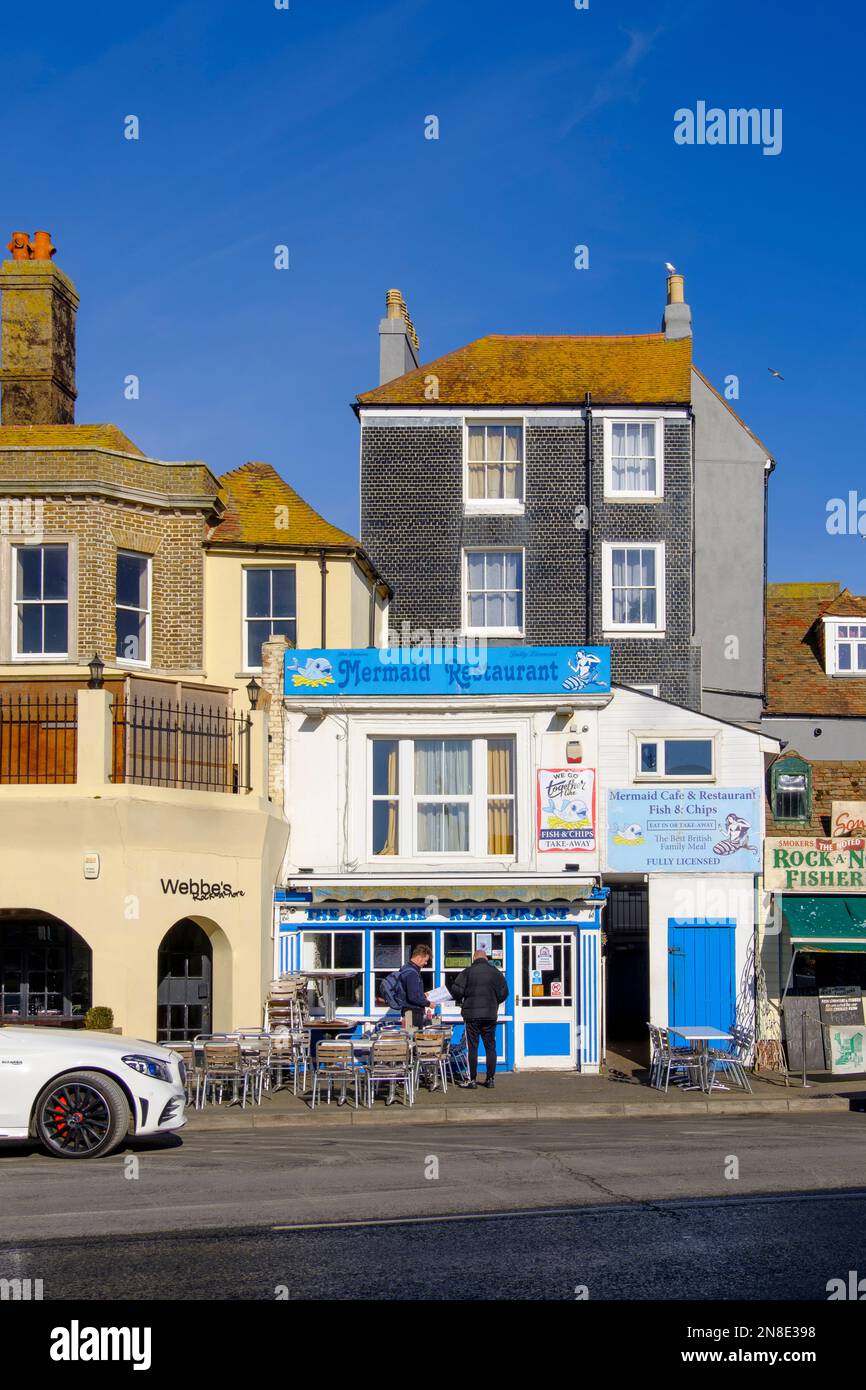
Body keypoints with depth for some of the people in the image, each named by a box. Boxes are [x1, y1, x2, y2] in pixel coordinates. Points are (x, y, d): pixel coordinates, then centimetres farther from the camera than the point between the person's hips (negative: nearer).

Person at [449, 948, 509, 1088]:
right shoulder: (496, 972, 5)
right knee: (490, 1047, 9)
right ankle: (490, 1079, 9)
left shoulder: (467, 972, -4)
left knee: (472, 1047, 1)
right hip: (490, 1014, 2)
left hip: (472, 1014, -2)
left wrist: (460, 1001, 13)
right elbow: (504, 993, 6)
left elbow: (456, 990, -8)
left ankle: (472, 1080, 0)